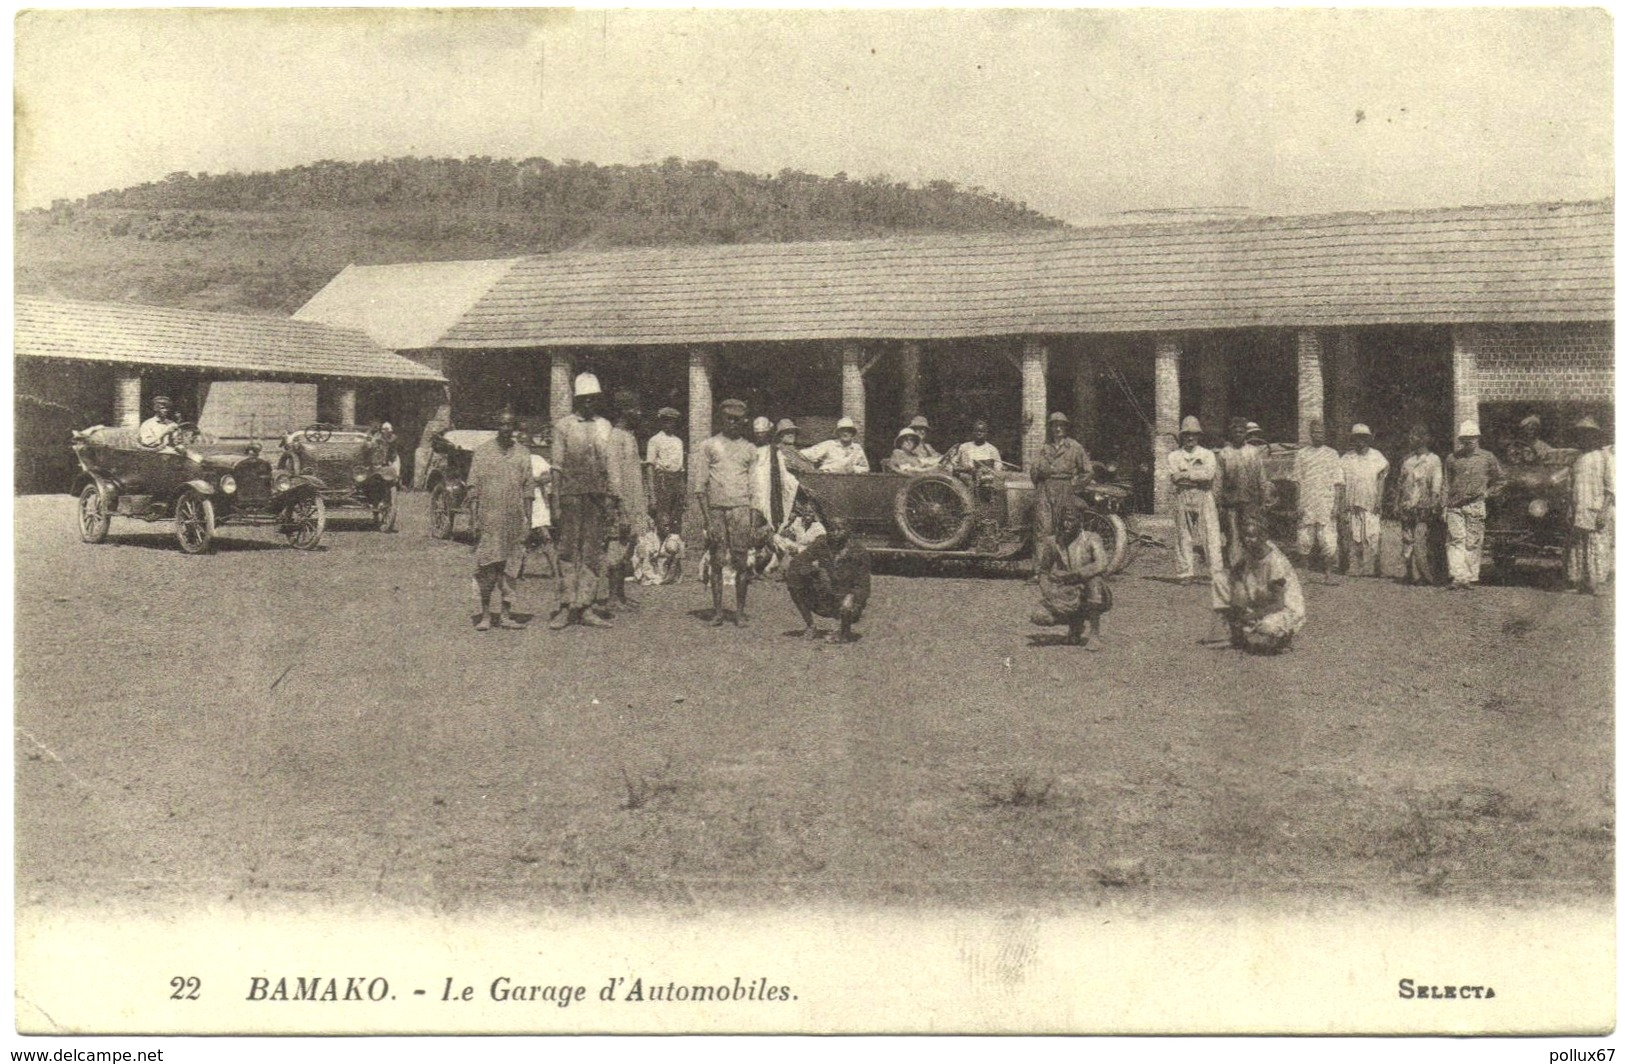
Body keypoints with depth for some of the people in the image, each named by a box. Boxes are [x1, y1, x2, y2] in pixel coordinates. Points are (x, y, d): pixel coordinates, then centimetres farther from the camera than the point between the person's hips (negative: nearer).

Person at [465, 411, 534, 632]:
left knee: (511, 567, 4)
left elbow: (528, 490, 11)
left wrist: (528, 522, 5)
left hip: (515, 520, 3)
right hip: (488, 518, -2)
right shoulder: (482, 452, 4)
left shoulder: (522, 454, 10)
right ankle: (485, 615, 1)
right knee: (486, 566, -5)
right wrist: (475, 518, -6)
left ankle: (506, 614, 10)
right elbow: (473, 489, 2)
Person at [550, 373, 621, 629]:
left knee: (593, 554, 3)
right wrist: (556, 501, -4)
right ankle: (566, 607, -2)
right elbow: (557, 466, 2)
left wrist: (613, 498, 5)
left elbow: (611, 463, 12)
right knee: (569, 552, -5)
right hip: (572, 496, -3)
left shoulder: (604, 426, 14)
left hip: (598, 497, 4)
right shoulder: (562, 425, 3)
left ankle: (585, 607, 8)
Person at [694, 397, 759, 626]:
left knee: (741, 562, -4)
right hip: (715, 508, -1)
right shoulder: (708, 446, 8)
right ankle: (717, 611, 5)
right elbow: (700, 486, 3)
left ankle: (739, 611, 2)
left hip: (741, 508, 1)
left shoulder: (749, 449, 14)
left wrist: (754, 520, 3)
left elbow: (754, 487, 13)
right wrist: (708, 519, -5)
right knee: (717, 561, 0)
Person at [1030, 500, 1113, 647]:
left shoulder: (1091, 539, -11)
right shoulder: (1053, 543, 0)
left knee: (1095, 576, -34)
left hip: (1094, 599, -3)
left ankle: (1094, 633, -23)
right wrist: (1051, 598, -14)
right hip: (1069, 600, 3)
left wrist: (1069, 575, -31)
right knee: (1039, 616, -21)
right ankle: (1075, 622, 12)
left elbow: (1102, 563, -29)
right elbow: (1043, 573, 4)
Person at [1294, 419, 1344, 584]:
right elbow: (1297, 482, 8)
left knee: (1328, 542, -6)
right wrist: (1298, 505, -1)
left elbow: (1338, 483, 6)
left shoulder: (1332, 455, 9)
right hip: (1306, 506, 1)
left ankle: (1328, 574, -2)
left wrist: (1337, 504, -4)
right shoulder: (1301, 455, 10)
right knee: (1304, 541, 0)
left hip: (1327, 505, -1)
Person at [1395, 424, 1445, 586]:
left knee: (1421, 544, -9)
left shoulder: (1433, 460, -1)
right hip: (1407, 509, 6)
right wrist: (1399, 504, 13)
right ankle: (1411, 574, 11)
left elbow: (1437, 487, -5)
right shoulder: (1407, 460, 16)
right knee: (1406, 542, 4)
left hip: (1424, 508, -6)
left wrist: (1434, 506, -13)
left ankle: (1427, 576, -3)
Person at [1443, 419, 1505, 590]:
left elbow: (1501, 479, 19)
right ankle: (1458, 577, -14)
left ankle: (1471, 578, 8)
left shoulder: (1487, 458, 7)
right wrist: (1444, 506, 6)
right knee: (1455, 540, -9)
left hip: (1475, 506, -1)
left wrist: (1488, 492, 8)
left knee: (1473, 543, 1)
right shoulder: (1452, 459, 10)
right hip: (1454, 506, 1)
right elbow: (1446, 484, 12)